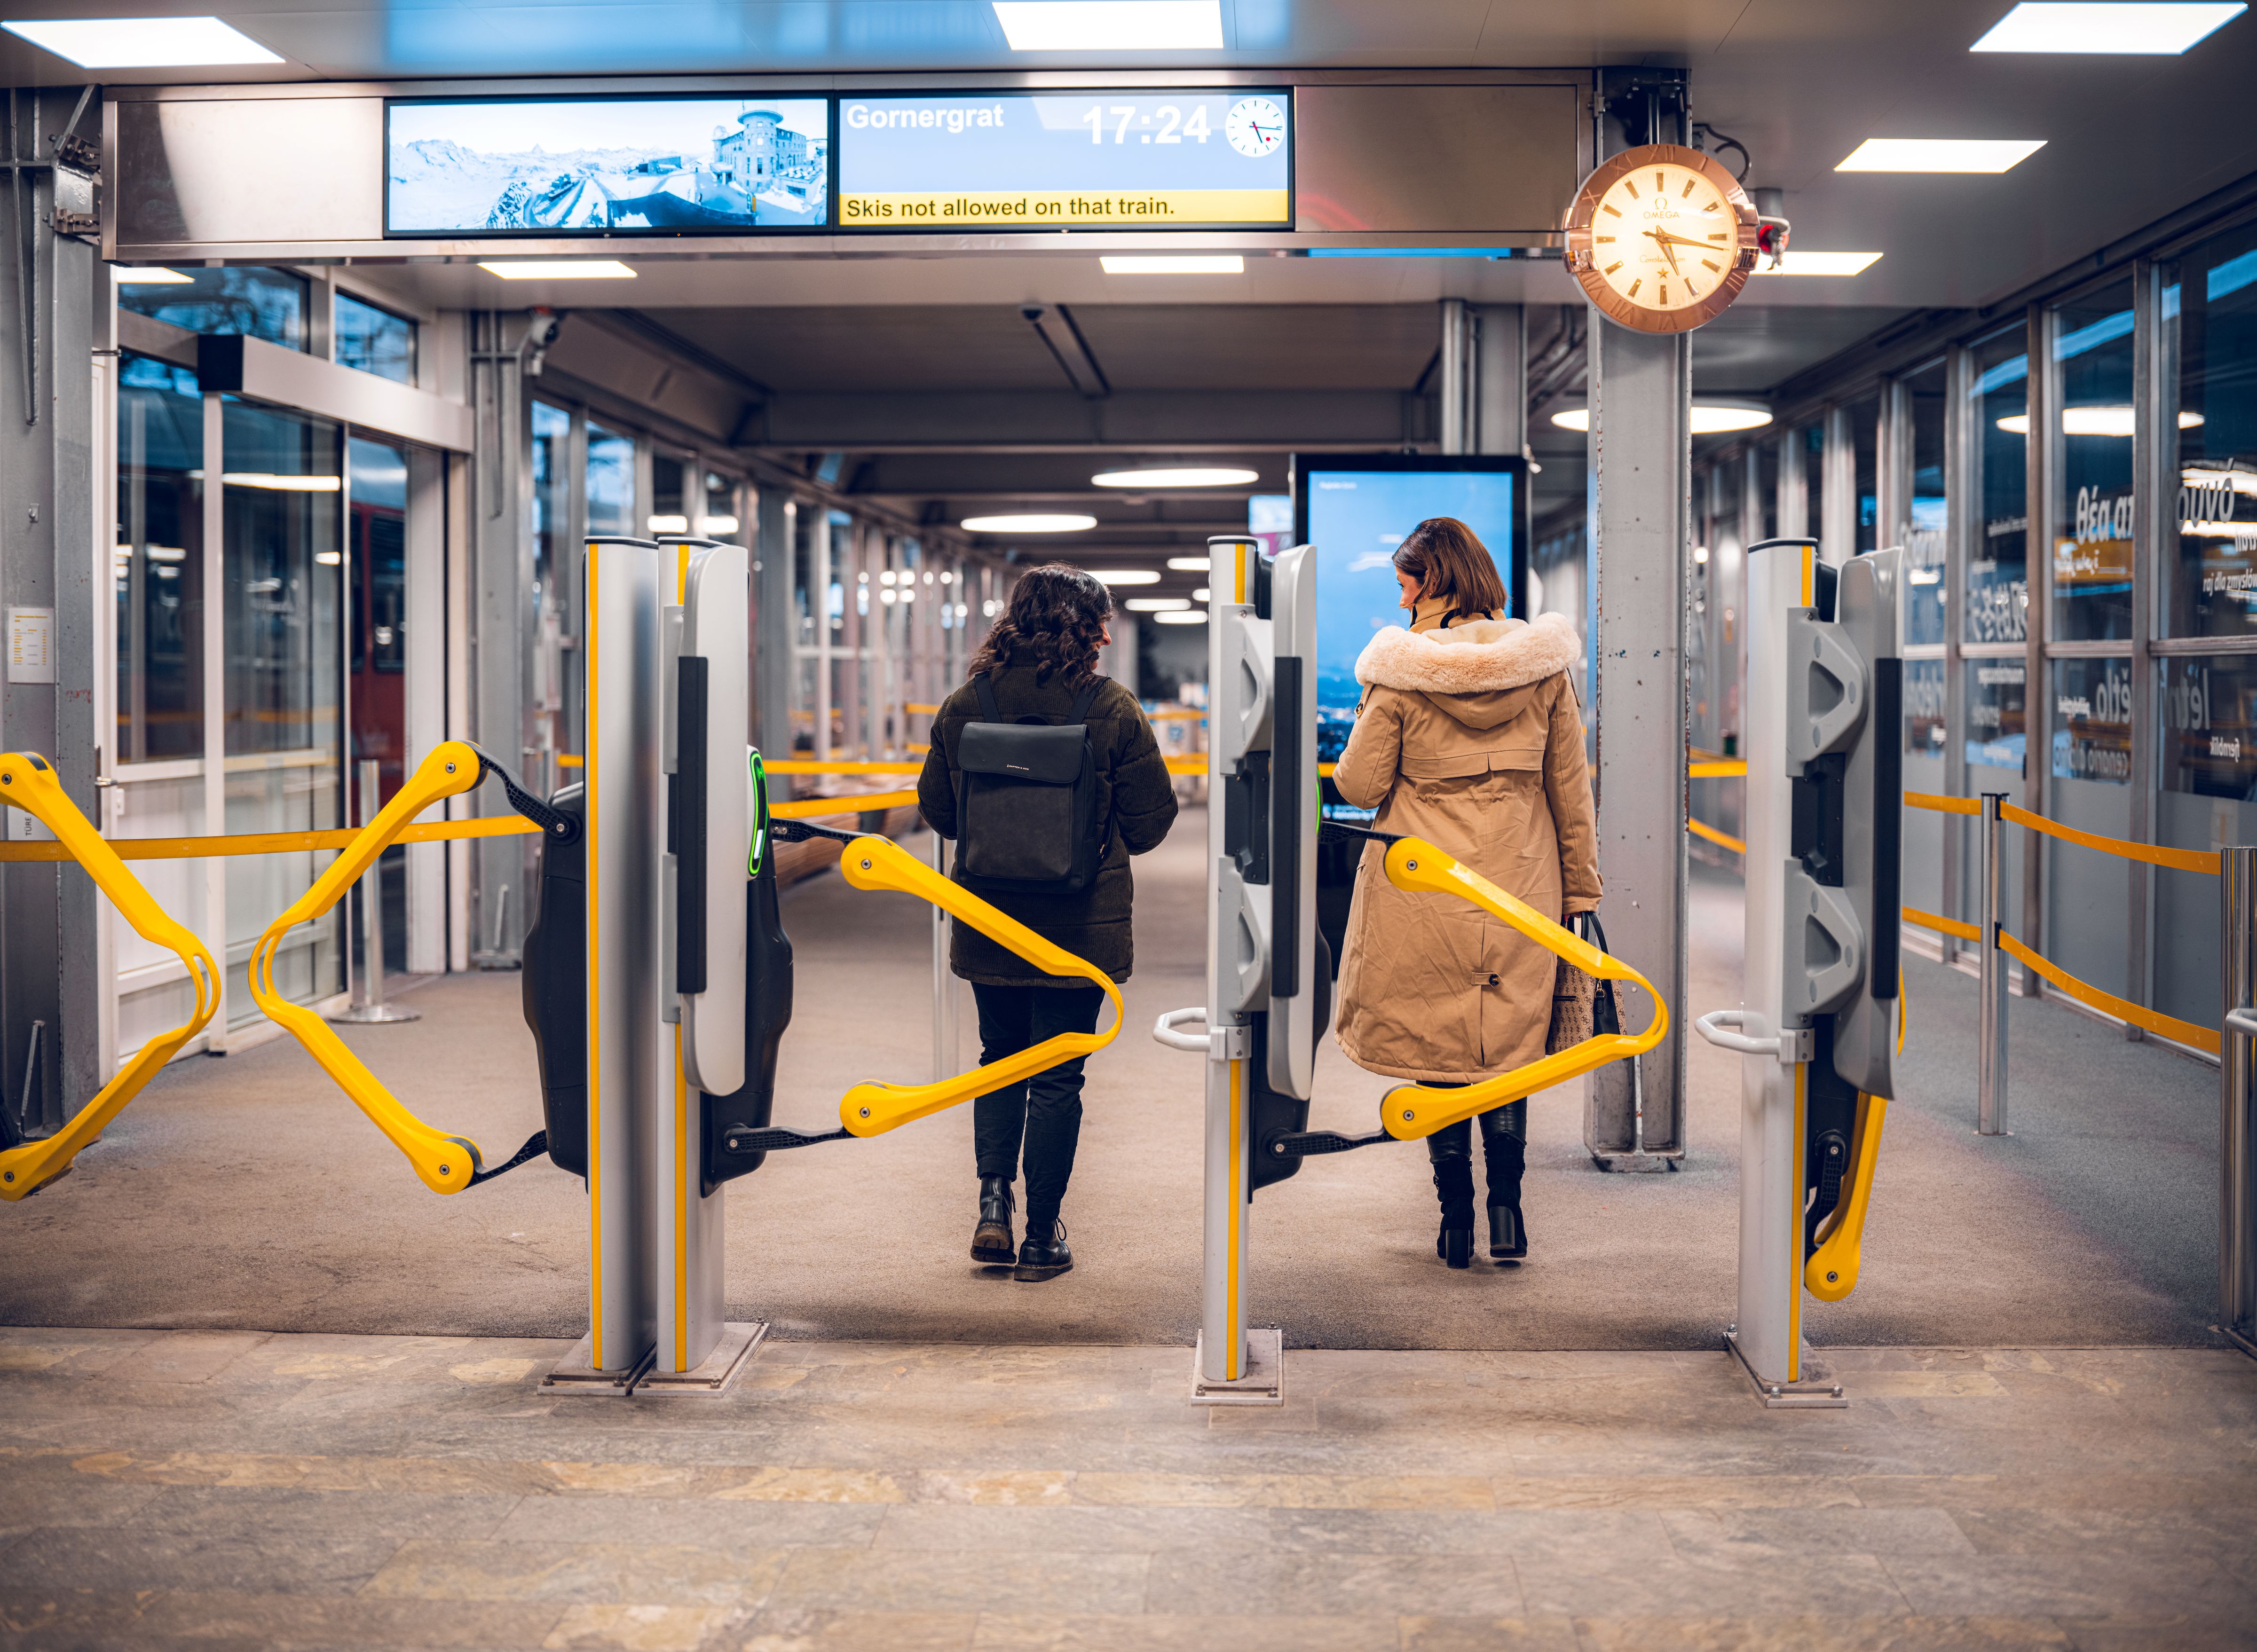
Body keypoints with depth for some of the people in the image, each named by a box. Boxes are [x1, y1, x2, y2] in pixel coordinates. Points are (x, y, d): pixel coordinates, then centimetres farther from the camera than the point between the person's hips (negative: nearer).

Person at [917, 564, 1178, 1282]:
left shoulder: (964, 705, -5)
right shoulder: (1112, 710, -13)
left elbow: (936, 808, 5)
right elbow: (1151, 820, -6)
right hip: (1082, 925, -2)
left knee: (1000, 1057, 21)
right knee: (1057, 1076, 8)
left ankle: (993, 1201, 7)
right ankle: (1042, 1238, 14)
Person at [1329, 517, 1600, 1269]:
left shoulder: (1400, 672, -11)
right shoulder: (1544, 664, -1)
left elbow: (1359, 786, -5)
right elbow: (1570, 789, 5)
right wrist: (1580, 885, 13)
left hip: (1424, 890, -2)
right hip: (1519, 886, 3)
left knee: (1438, 1049, 8)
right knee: (1510, 1044, 15)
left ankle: (1456, 1219, 13)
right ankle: (1507, 1209, 10)